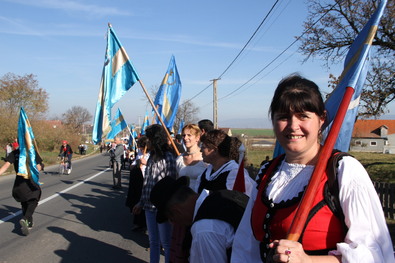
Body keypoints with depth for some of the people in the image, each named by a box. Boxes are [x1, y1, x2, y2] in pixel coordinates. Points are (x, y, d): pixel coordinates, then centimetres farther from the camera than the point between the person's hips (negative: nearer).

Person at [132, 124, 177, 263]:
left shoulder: (168, 158, -13)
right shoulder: (152, 157, 10)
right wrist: (141, 203, 17)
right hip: (150, 206, 7)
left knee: (166, 242, 7)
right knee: (153, 241, 18)